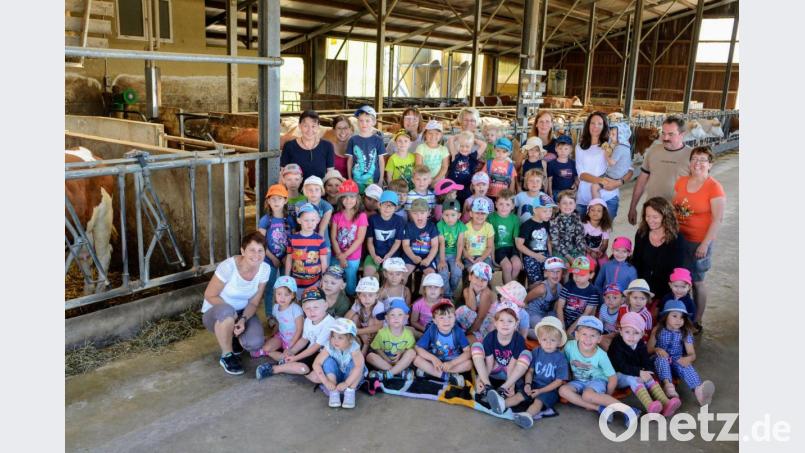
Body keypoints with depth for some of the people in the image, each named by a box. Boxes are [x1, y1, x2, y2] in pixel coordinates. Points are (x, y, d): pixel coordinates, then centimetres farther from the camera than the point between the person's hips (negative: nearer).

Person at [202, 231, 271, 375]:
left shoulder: (265, 269, -14)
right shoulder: (228, 266, -28)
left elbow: (254, 302, -7)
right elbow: (210, 295, -17)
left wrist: (243, 319, -25)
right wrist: (232, 315, -24)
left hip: (243, 313, 4)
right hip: (215, 313, -3)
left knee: (255, 343, -26)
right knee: (226, 311, -41)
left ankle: (234, 339, 14)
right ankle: (226, 356, -14)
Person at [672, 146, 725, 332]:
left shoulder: (714, 188, -12)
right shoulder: (681, 182, 5)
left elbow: (718, 219, -14)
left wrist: (705, 244, -16)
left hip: (699, 242, -5)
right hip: (678, 238, 5)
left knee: (696, 281, 7)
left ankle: (697, 321, 22)